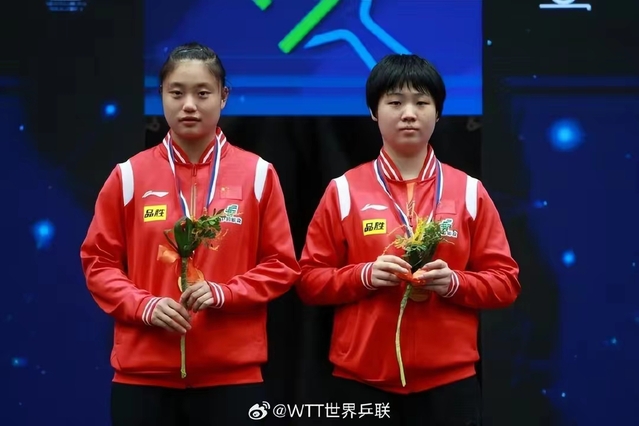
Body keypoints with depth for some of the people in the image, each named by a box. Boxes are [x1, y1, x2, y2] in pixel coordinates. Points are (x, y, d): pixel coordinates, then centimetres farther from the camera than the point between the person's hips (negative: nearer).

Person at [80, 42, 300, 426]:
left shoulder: (257, 174, 3)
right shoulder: (129, 176, 4)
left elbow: (281, 265, 4)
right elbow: (99, 262, 7)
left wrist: (223, 293, -11)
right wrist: (144, 305, -10)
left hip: (232, 374, 0)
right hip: (143, 373, 1)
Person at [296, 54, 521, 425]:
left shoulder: (469, 191, 6)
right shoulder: (344, 191, 4)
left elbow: (505, 280, 6)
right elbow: (310, 279, 4)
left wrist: (454, 282, -12)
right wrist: (364, 275, -12)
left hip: (449, 380, 1)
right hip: (363, 380, 0)